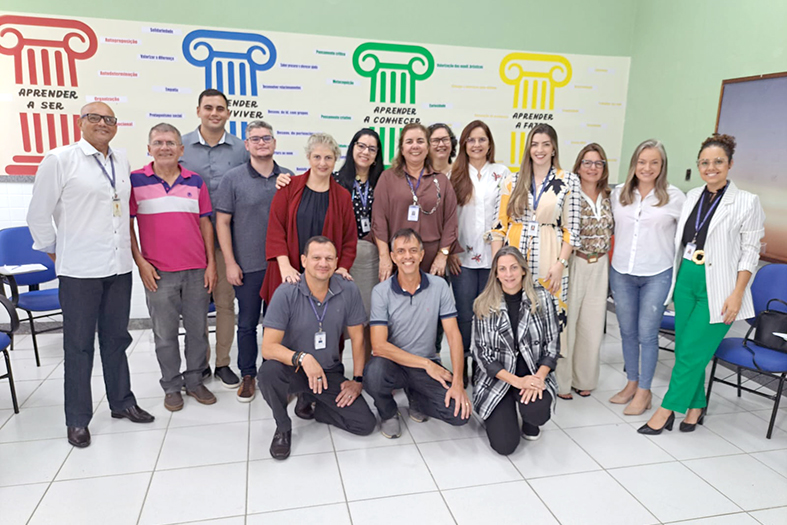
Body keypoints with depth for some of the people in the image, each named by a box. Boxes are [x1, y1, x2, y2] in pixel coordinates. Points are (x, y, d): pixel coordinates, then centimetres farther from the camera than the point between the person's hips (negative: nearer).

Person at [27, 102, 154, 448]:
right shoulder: (60, 160, -4)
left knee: (116, 339, 16)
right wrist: (53, 250, 5)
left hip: (119, 266, 5)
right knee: (79, 345, 4)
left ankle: (121, 402, 30)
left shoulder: (122, 161, 11)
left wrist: (131, 251, 12)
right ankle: (77, 420, 17)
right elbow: (39, 214, -1)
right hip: (79, 269, -5)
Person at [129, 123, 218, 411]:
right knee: (165, 333, 8)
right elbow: (127, 224, 2)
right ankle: (171, 386, 24)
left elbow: (205, 223, 9)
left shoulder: (195, 181, 7)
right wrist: (140, 262, -5)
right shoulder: (135, 180, 0)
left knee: (198, 329, 10)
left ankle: (194, 380, 26)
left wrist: (211, 263, 4)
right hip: (158, 272, -2)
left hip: (196, 271, 2)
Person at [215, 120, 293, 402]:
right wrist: (230, 263, -7)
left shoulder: (288, 178, 7)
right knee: (247, 323, 8)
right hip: (248, 265, -2)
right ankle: (247, 375, 24)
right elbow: (222, 222, -3)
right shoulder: (233, 178, -2)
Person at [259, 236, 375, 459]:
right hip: (293, 369, -2)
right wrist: (302, 358, -39)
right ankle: (283, 428, -4)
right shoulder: (286, 293, -18)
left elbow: (357, 337, 1)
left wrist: (357, 379, -1)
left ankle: (311, 403, 18)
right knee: (269, 371, -36)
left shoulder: (349, 290, -10)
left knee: (366, 424, -9)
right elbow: (268, 347, -22)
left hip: (330, 372, 3)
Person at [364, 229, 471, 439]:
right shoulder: (381, 292, -10)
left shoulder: (439, 286, -4)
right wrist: (426, 364, -18)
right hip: (392, 362, -2)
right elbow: (379, 346, -17)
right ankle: (388, 413, 1)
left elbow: (454, 336, -6)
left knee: (460, 413, -19)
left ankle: (414, 395, 15)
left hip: (428, 364, 2)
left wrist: (458, 382, -16)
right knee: (373, 374, -37)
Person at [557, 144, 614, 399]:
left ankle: (584, 378, 26)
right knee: (566, 322, 1)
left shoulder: (609, 198, 8)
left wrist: (611, 266, 12)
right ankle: (561, 381, 16)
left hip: (600, 268, 5)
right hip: (572, 264, -5)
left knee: (592, 325, 10)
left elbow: (611, 233, 15)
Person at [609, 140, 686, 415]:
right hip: (621, 273, 3)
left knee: (647, 334, 1)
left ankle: (644, 391, 18)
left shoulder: (674, 196, -4)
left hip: (657, 275, -3)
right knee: (627, 331, 13)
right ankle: (631, 383, 29)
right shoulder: (618, 193, 5)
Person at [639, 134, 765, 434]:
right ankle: (696, 406, 27)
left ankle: (667, 409, 9)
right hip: (686, 280, 5)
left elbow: (750, 252, -7)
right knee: (685, 348, 10)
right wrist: (674, 279, 11)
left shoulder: (747, 203, -6)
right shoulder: (692, 196, 8)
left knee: (692, 351, -4)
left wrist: (737, 294, -12)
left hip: (717, 288, -5)